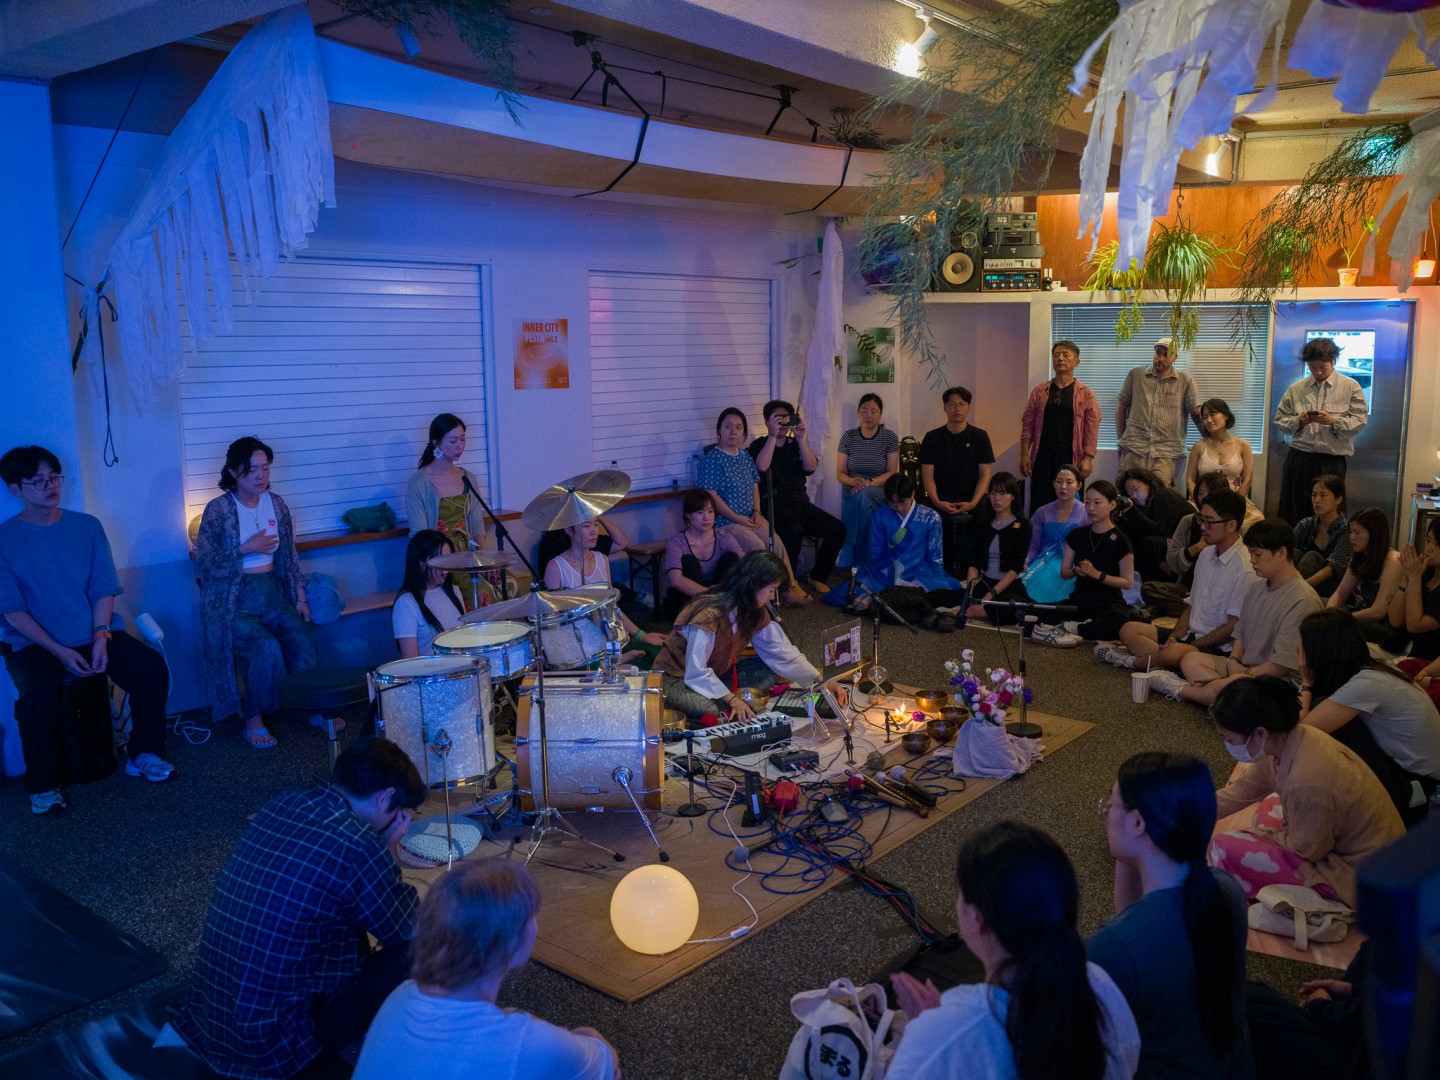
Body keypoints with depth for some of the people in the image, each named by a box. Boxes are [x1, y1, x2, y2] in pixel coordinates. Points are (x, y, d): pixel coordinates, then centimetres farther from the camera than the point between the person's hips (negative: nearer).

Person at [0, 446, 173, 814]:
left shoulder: (87, 527, 6)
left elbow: (104, 590, 4)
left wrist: (101, 637, -12)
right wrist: (60, 652, -17)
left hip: (91, 634, 3)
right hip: (33, 643, -3)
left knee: (152, 667, -18)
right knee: (39, 693, -32)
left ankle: (144, 755, 2)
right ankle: (43, 785, -10)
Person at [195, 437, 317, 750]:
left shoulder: (276, 504, 7)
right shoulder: (218, 510, -8)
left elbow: (289, 556, 12)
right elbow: (204, 563, -12)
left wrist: (300, 598, 7)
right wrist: (247, 549, -19)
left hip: (273, 595, 4)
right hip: (234, 603, -4)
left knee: (303, 640, -20)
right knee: (267, 648, -28)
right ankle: (253, 721, -9)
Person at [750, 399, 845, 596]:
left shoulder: (796, 445, 18)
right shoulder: (759, 445, 5)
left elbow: (811, 467, 0)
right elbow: (762, 467, -17)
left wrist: (801, 439, -10)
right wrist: (773, 435, -15)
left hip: (801, 504, 6)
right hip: (775, 505, -6)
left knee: (837, 528, -13)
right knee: (794, 530, -36)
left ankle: (817, 577, 3)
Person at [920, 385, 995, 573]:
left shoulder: (980, 436, 9)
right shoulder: (932, 437, 10)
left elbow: (985, 475, 4)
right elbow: (927, 475, 5)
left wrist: (972, 504, -13)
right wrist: (937, 502, -13)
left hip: (971, 509, 0)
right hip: (940, 507, 1)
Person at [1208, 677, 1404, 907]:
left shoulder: (1307, 781, -36)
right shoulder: (1286, 739, -9)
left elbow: (1305, 850, -19)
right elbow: (1234, 795, 3)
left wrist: (1257, 832, -3)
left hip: (1353, 876, -9)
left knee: (1225, 848, -15)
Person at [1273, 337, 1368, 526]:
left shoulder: (1350, 387, 4)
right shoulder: (1296, 389, 10)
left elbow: (1359, 421, -2)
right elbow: (1280, 420, 8)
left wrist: (1332, 421, -17)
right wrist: (1299, 421, -10)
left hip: (1332, 462, -2)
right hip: (1299, 459, 2)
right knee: (1293, 513, 3)